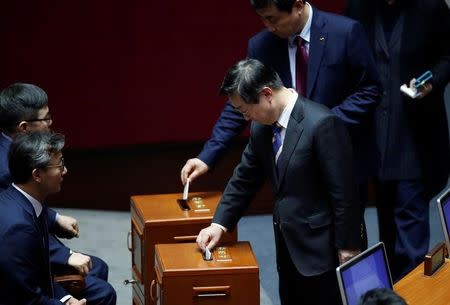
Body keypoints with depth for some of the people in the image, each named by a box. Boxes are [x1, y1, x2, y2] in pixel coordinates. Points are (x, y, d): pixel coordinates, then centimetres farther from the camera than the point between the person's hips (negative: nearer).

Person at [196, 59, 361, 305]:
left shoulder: (322, 124, -20)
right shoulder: (262, 127, 4)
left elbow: (344, 192, -18)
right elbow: (244, 180, 14)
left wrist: (347, 248, -15)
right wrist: (219, 224, 4)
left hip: (320, 249, -8)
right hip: (288, 248, 8)